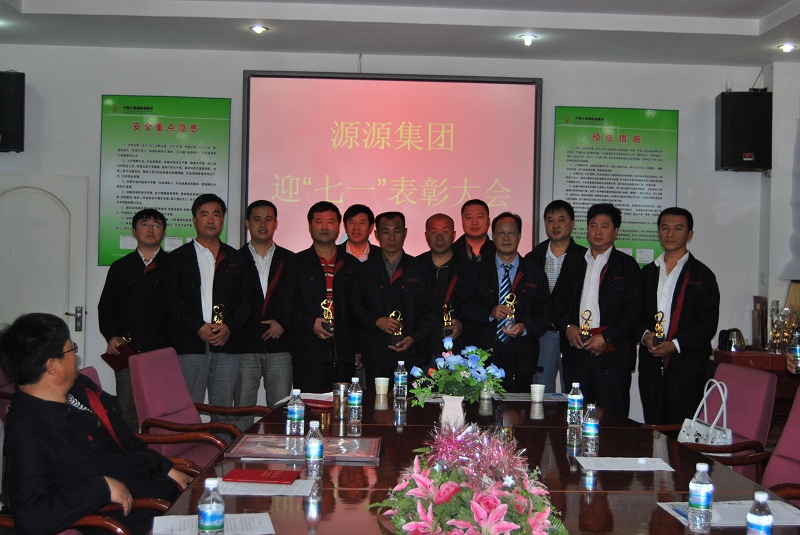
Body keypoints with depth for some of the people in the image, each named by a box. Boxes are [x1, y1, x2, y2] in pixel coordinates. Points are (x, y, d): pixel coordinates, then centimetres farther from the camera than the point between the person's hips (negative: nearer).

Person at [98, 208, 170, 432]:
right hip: (127, 353, 2)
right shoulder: (120, 267, 15)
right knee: (128, 415, 4)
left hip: (163, 354, -2)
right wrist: (111, 336, -2)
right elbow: (106, 306, 14)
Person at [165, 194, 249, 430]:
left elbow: (244, 299, 11)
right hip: (190, 346, -2)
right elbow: (173, 300, 0)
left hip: (226, 345, 2)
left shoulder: (235, 258, 17)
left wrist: (230, 327, -7)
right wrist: (199, 327, -12)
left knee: (224, 412, 4)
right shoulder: (179, 257, 9)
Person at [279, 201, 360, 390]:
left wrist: (359, 349, 7)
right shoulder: (296, 263, 8)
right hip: (308, 357, -2)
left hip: (344, 358, 2)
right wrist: (310, 323, -12)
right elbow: (284, 305, 3)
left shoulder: (352, 264, 15)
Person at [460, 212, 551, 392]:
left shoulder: (535, 273, 11)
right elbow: (466, 308, 4)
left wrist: (525, 327, -12)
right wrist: (490, 312, -13)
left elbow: (545, 313, 6)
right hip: (485, 356, 0)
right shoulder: (479, 271, 11)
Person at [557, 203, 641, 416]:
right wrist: (567, 326, -4)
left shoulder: (627, 265, 5)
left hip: (612, 353, -3)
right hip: (576, 351, 3)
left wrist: (606, 337, -12)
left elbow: (634, 308, -4)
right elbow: (559, 301, 15)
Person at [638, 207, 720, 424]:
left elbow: (709, 323, -4)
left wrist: (675, 344, -14)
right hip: (651, 365, 4)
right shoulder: (647, 272, 15)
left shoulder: (702, 275, 1)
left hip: (687, 365, -4)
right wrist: (645, 335, -6)